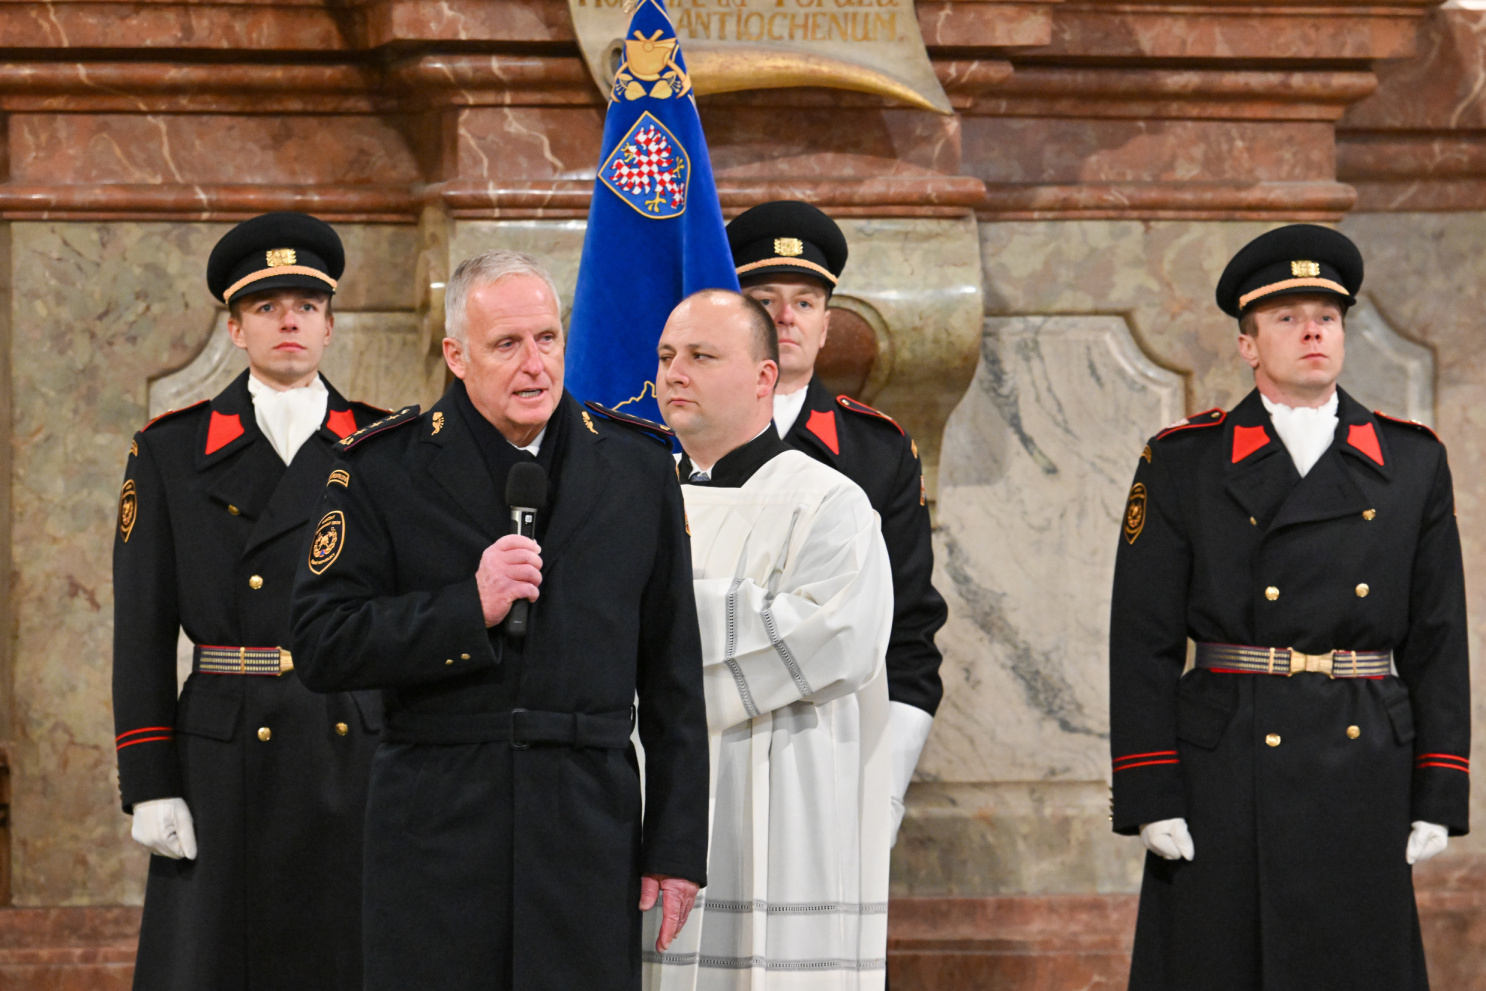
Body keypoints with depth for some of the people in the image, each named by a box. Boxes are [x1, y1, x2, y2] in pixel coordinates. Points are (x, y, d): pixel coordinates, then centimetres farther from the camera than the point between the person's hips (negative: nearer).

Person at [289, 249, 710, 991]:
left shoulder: (637, 465, 8)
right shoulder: (384, 470, 1)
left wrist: (677, 846, 6)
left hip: (591, 831, 1)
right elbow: (322, 647, -4)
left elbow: (673, 677, 9)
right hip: (436, 835, -1)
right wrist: (469, 608, -16)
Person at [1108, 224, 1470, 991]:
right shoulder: (1183, 464, 3)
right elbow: (1143, 641, 0)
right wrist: (1150, 801, -7)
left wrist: (1437, 800, 3)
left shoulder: (1411, 463, 9)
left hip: (1365, 777, 2)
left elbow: (1438, 639, 9)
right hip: (1226, 775, -2)